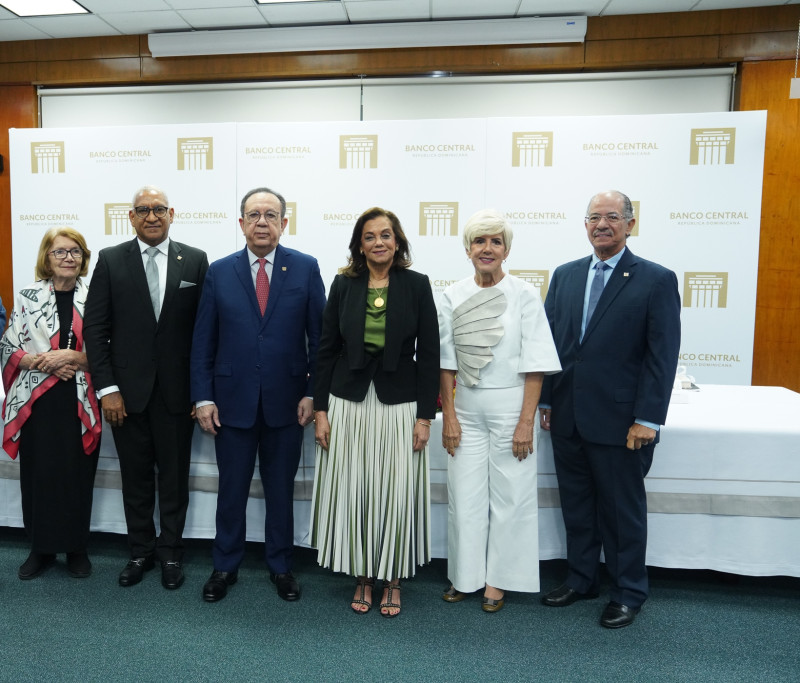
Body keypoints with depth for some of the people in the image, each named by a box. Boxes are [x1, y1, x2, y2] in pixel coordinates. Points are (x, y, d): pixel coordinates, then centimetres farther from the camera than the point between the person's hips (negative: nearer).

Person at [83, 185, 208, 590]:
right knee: (136, 477, 13)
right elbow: (95, 328, -1)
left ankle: (170, 551, 28)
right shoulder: (111, 260, 1)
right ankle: (141, 550, 32)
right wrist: (106, 388, -6)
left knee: (174, 476, 11)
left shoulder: (195, 261, 0)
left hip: (176, 390, 0)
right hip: (127, 390, 1)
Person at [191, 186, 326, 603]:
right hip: (233, 401, 1)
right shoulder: (219, 272, 2)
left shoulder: (306, 268, -1)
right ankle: (225, 567, 33)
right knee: (231, 489, 13)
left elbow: (319, 336, -1)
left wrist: (313, 393, -6)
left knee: (281, 489, 13)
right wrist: (203, 398, -3)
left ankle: (280, 566, 33)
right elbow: (203, 341, 3)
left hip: (286, 403, 0)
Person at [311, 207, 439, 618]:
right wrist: (320, 410, 0)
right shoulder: (343, 285, 3)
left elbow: (428, 353, -2)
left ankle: (392, 582, 26)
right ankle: (362, 578, 27)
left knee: (396, 494, 6)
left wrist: (424, 415, -6)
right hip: (349, 404, 2)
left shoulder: (417, 285, -1)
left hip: (399, 406, -1)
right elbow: (327, 349, 4)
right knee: (351, 493, 8)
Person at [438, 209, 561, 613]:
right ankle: (466, 576, 29)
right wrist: (448, 416, 0)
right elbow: (446, 363, 3)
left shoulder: (524, 295, -6)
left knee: (509, 495, 7)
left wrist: (526, 421, -11)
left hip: (510, 406, -2)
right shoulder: (453, 297, 2)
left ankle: (497, 580, 25)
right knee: (464, 495, 10)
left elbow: (535, 364, -7)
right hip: (466, 409, 3)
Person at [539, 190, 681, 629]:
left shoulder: (656, 280, -5)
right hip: (567, 418, 5)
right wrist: (547, 400, 6)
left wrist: (647, 419, -13)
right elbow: (550, 341, 9)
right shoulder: (565, 275, 8)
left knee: (622, 510, 10)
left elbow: (662, 356, -9)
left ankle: (628, 593, 29)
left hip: (619, 422, -4)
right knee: (576, 505, 16)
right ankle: (581, 579, 34)